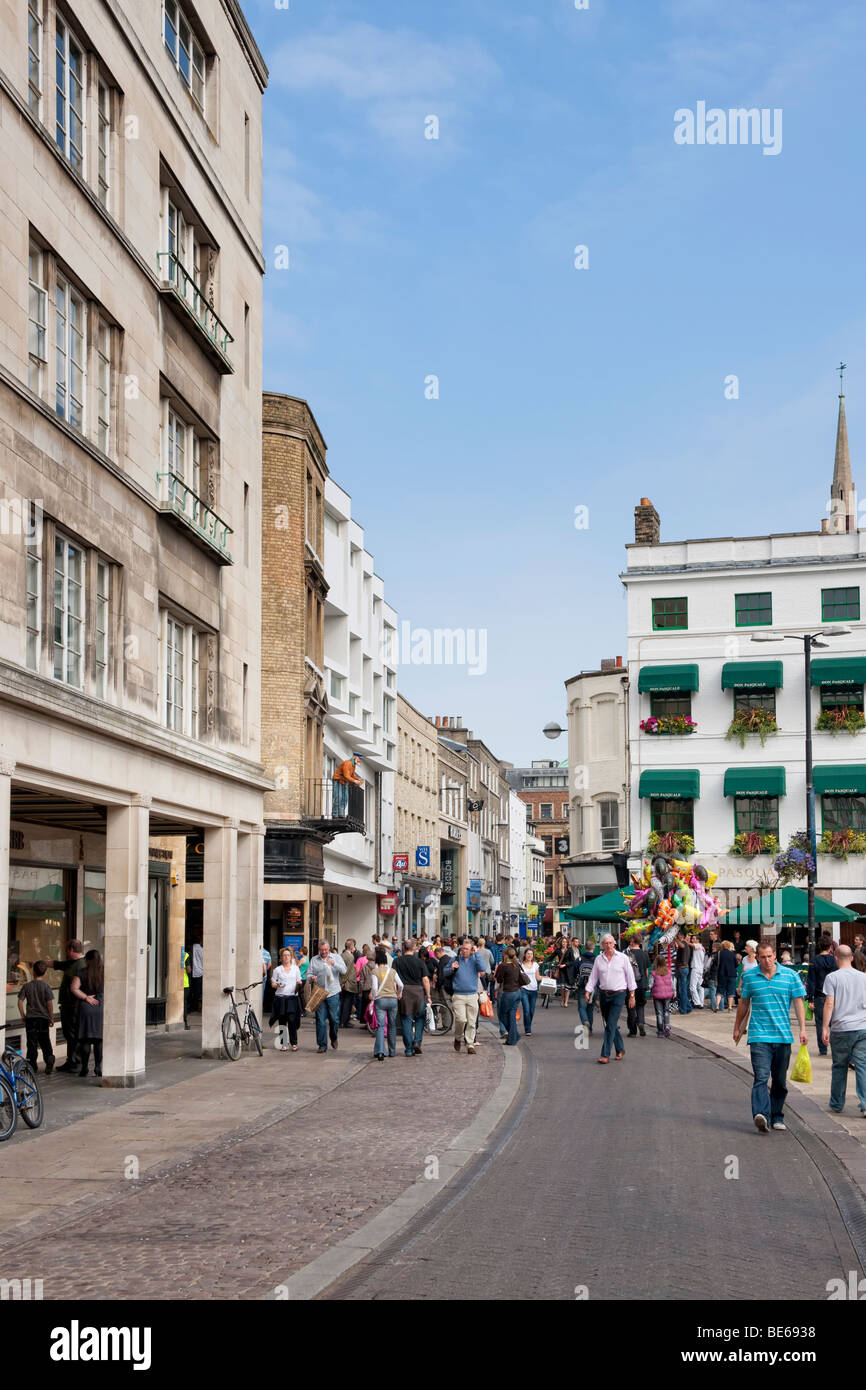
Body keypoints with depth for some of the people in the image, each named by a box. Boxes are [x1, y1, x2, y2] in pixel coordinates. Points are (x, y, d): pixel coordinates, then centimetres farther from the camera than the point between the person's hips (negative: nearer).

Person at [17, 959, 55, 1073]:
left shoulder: (27, 986, -1)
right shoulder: (46, 986, -6)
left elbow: (20, 1001, -3)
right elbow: (50, 1004, -9)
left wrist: (23, 1016, 8)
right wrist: (51, 1018, 1)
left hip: (30, 1018, 1)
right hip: (43, 1018, -1)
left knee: (32, 1043, 5)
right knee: (45, 1042, 10)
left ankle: (32, 1066, 5)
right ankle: (49, 1058, -7)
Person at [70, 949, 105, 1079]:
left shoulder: (81, 973, -4)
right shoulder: (105, 973, 2)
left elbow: (74, 988, -14)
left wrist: (86, 997, -7)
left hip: (85, 1008, -1)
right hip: (101, 1008, 1)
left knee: (85, 1040, 3)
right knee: (99, 1040, 6)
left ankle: (84, 1068, 3)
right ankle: (98, 1068, 4)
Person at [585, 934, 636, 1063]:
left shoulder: (623, 958, -1)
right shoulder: (598, 959, 6)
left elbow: (630, 976, 2)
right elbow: (593, 977, 10)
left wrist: (632, 995, 1)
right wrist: (588, 991, -2)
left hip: (618, 995, -4)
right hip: (604, 994, 4)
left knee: (611, 1025, -11)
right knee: (610, 1025, 10)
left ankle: (605, 1055, -10)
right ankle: (620, 1049, 28)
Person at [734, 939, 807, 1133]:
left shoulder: (790, 976, 3)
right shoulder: (749, 977, 4)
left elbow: (798, 1003, 3)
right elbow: (744, 1003, 17)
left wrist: (802, 1028, -8)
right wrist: (737, 1027, 23)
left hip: (783, 1036, 2)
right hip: (759, 1036, -1)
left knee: (780, 1080, 10)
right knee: (761, 1077, -16)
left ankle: (777, 1117, 23)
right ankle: (761, 1115, -29)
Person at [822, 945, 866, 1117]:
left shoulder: (832, 977, -4)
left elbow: (829, 1004, -9)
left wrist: (825, 1028, -5)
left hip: (841, 1029, -2)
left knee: (839, 1067, 11)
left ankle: (837, 1104, 20)